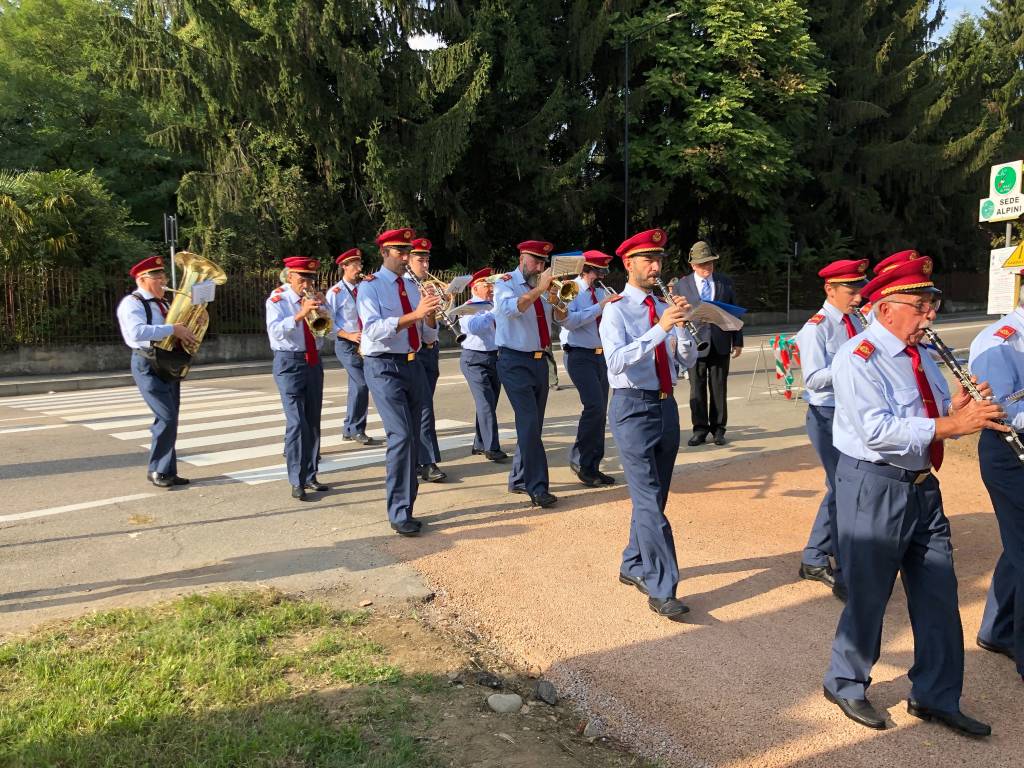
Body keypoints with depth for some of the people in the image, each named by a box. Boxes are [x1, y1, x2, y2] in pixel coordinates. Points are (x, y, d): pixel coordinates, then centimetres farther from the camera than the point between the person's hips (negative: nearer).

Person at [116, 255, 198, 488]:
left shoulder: (162, 303, 16)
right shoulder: (132, 303, -10)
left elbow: (178, 323, 27)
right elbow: (137, 332, -28)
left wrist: (186, 328, 5)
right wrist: (172, 329, -27)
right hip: (148, 366, -8)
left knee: (170, 420, 8)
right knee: (167, 418, -13)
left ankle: (168, 472, 15)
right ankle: (156, 470, 1)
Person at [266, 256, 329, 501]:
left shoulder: (313, 298, 9)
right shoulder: (278, 299, -4)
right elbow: (275, 330, -20)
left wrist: (321, 309, -11)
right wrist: (300, 314, -31)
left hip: (314, 362, 5)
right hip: (289, 363, -5)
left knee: (313, 421, 8)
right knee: (296, 422, -12)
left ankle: (310, 476, 18)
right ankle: (297, 482, -7)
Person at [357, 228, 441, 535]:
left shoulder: (412, 286, 13)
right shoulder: (370, 286, -5)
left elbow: (429, 337, 11)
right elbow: (374, 329, -21)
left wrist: (429, 314, -9)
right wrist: (414, 315, -27)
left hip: (413, 365, 7)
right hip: (384, 368, -6)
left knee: (412, 438, 8)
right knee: (401, 436, -16)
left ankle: (404, 508, 19)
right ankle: (399, 514, -8)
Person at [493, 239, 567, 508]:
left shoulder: (544, 286, 13)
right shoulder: (506, 283, -5)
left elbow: (560, 318, 9)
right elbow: (511, 308, -26)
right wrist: (539, 289, -30)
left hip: (539, 361, 7)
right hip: (515, 362, -7)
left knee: (533, 424, 11)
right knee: (529, 423, -13)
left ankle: (519, 479, 23)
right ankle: (537, 488, -11)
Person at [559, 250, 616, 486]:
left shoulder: (601, 293, 13)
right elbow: (568, 321, -23)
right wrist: (599, 306, -22)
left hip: (601, 355, 7)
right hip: (579, 356, -7)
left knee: (600, 412, 7)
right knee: (595, 407, -20)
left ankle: (592, 467, 16)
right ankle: (578, 458, -3)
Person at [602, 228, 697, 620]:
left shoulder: (663, 307, 10)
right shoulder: (616, 309, -7)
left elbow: (689, 359, 5)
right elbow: (617, 360, -23)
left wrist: (682, 326, -12)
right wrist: (659, 329, -28)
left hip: (666, 405, 7)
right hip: (633, 408, -7)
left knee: (654, 496, 15)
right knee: (649, 501, -9)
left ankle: (634, 566, 31)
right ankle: (661, 590, -5)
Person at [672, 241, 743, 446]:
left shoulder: (725, 282, 8)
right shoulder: (682, 285, 2)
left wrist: (738, 341, 7)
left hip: (720, 344, 1)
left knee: (719, 388, 6)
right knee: (697, 388, 3)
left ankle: (718, 429, 16)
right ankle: (700, 429, 12)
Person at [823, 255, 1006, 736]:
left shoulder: (920, 353, 11)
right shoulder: (858, 358, -17)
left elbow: (942, 415, 11)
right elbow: (878, 430, -27)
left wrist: (960, 408, -11)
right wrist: (951, 424, -30)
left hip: (922, 485, 8)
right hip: (874, 488, -8)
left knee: (938, 595, 14)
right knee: (868, 596, 5)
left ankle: (935, 697, 30)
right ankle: (845, 684, 27)